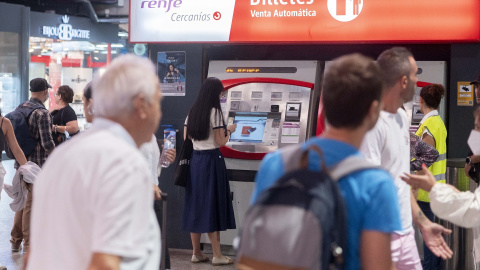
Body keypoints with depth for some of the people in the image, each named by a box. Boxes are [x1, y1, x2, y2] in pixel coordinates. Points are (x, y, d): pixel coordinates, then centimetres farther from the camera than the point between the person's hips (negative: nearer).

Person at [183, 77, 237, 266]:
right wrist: (229, 130, 6)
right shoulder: (215, 112, -12)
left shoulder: (192, 112, 8)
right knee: (213, 206, -2)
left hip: (195, 160, 7)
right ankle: (217, 255, 3)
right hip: (211, 160, -7)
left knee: (195, 206, 10)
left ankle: (196, 253, 15)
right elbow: (220, 142, -12)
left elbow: (186, 138, 12)